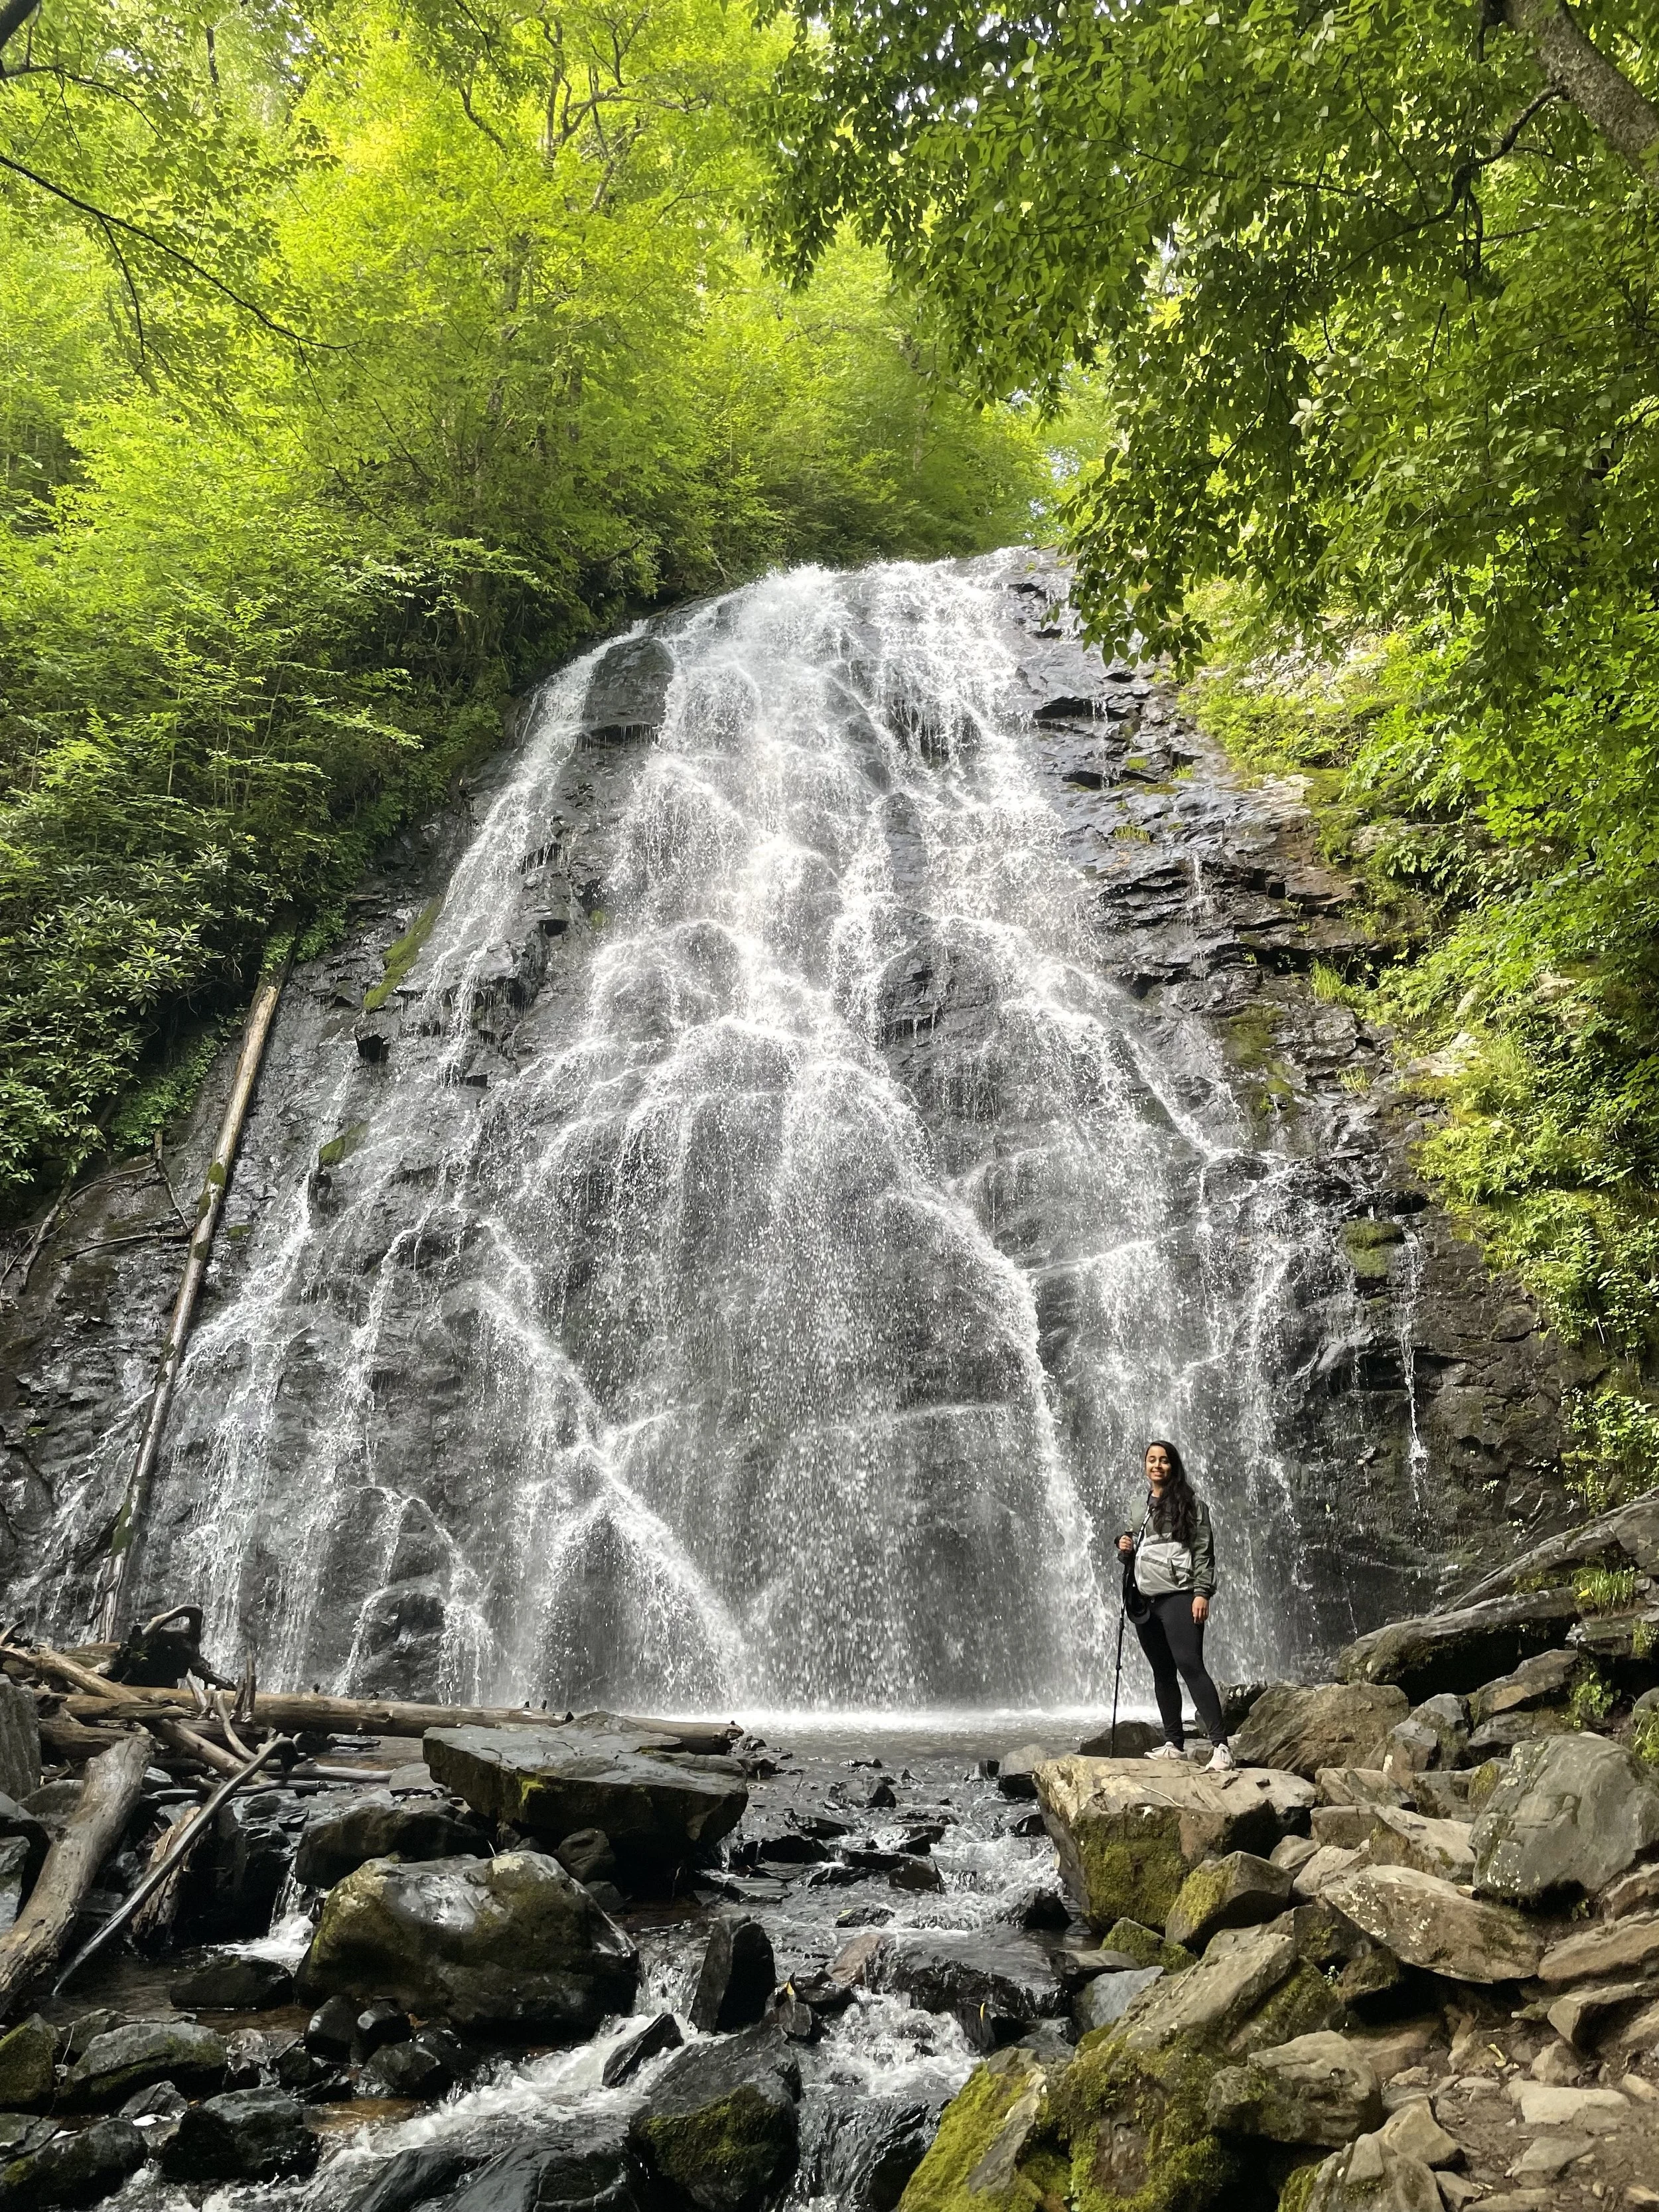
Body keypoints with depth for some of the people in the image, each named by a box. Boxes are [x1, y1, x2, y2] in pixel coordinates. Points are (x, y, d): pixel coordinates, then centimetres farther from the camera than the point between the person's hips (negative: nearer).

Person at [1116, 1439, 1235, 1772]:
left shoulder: (1190, 1502, 0)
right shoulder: (1140, 1504, 17)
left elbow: (1204, 1550, -6)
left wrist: (1202, 1592, -14)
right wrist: (1126, 1546, 5)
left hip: (1178, 1596, -6)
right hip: (1144, 1600, 6)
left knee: (1190, 1666, -15)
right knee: (1162, 1673, 9)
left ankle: (1221, 1746, -16)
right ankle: (1174, 1744, 16)